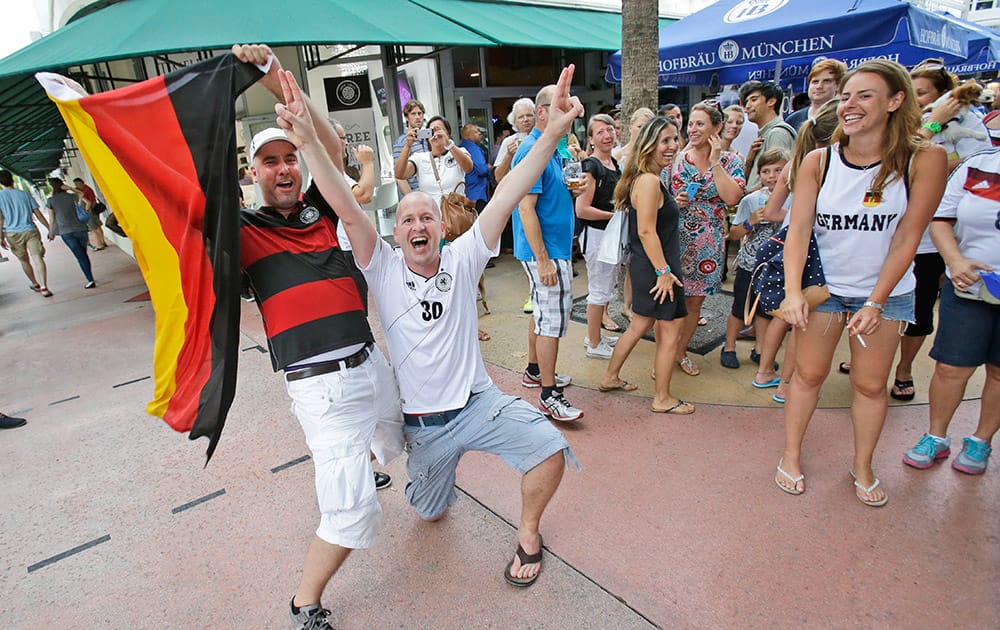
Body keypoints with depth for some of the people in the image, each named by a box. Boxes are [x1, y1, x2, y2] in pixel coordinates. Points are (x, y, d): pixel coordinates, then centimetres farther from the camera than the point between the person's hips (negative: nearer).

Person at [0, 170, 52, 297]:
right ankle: (44, 287, -24)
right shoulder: (24, 194, 7)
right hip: (30, 230, 0)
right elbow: (38, 214, 6)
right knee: (37, 258, -10)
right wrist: (50, 229, 13)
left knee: (24, 260, 17)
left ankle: (35, 284, 33)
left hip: (12, 233, 0)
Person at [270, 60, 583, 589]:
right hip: (422, 422, 1)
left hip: (479, 402, 0)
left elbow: (505, 199, -22)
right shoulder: (383, 269, -9)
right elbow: (348, 210, -23)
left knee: (550, 450, -23)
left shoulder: (462, 259, -9)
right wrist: (308, 144, -36)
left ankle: (528, 532, 8)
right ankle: (439, 468, 56)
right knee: (431, 514, 19)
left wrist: (553, 133, -33)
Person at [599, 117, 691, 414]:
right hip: (655, 267, -10)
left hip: (646, 266, 10)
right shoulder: (649, 181, -19)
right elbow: (647, 231, -24)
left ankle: (610, 377, 33)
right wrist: (663, 271, -23)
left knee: (640, 324, 21)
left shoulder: (648, 179, 12)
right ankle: (663, 399, 15)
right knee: (670, 331, 2)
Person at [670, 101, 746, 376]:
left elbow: (732, 198, -17)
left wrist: (715, 162, -13)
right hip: (673, 240, -1)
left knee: (694, 302, 12)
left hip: (707, 244, 1)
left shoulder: (730, 161, 1)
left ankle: (681, 351, 30)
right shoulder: (676, 158, 2)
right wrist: (673, 202, -13)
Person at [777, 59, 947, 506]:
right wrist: (793, 291, -25)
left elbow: (906, 239, -12)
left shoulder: (924, 160, -12)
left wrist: (875, 303, -16)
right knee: (808, 372, 7)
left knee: (870, 384, 9)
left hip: (886, 291, 0)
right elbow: (798, 230, -14)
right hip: (824, 284, 1)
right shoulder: (818, 162, -8)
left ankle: (863, 467, 30)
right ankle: (791, 456, 24)